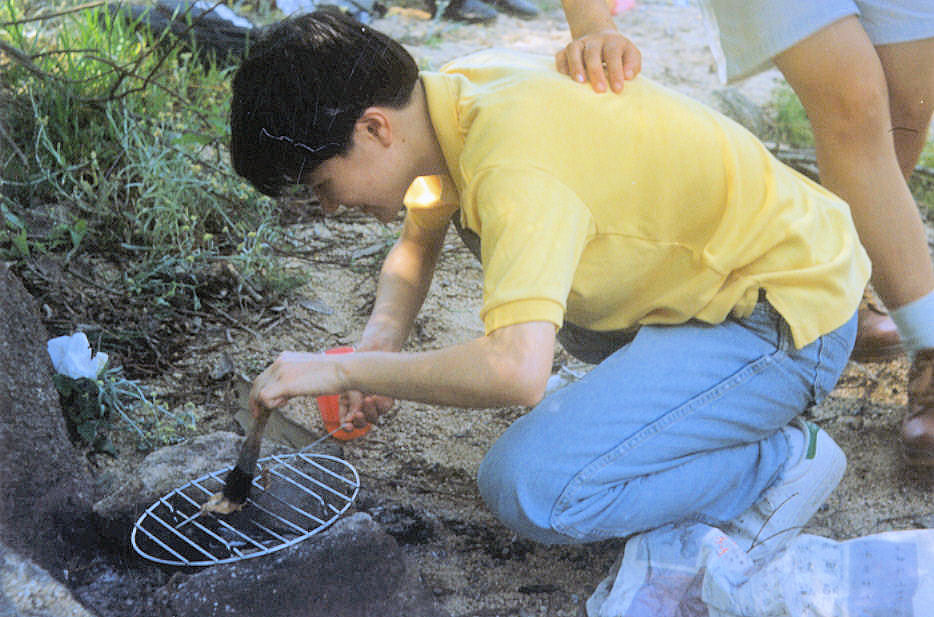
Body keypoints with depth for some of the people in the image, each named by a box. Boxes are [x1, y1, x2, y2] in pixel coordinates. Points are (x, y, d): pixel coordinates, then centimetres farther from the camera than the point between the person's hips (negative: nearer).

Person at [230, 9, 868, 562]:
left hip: (789, 319, -9)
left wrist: (343, 370, -26)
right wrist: (382, 340, -1)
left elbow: (516, 372, -40)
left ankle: (780, 461, -1)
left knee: (529, 490, -22)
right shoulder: (452, 96, 0)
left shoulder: (514, 165, -30)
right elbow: (417, 243, 18)